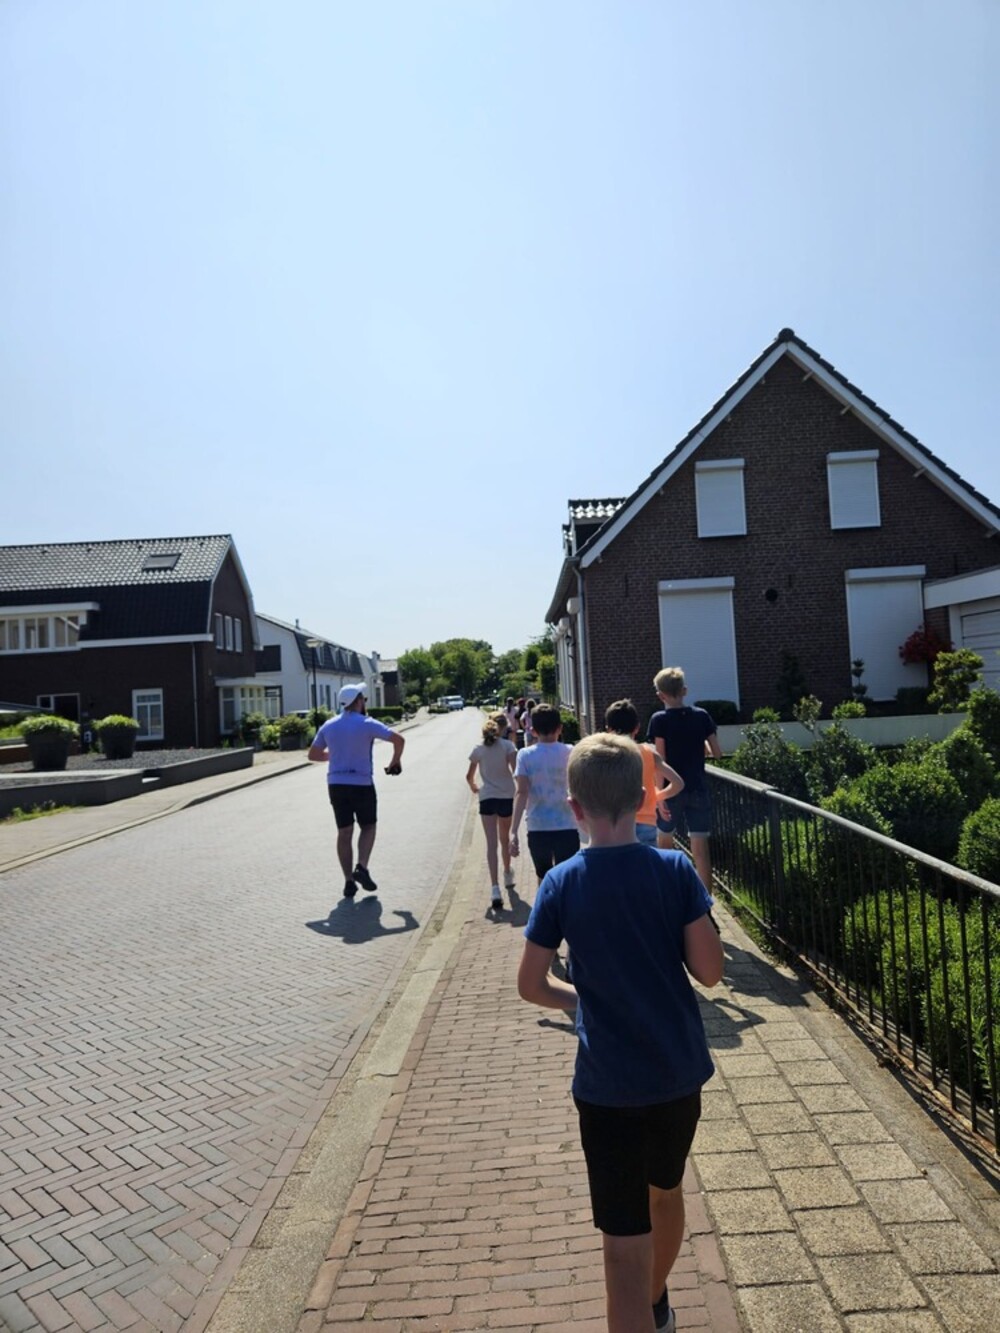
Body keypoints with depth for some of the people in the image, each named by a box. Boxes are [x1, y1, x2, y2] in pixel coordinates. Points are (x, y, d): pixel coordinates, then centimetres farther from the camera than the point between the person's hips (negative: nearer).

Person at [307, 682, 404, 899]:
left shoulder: (328, 725, 7)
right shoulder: (367, 724, -7)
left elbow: (313, 754, 14)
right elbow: (399, 739, -12)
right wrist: (395, 761, 4)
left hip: (336, 784, 4)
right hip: (361, 784, -4)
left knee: (344, 832, 10)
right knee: (368, 826, 15)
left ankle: (349, 881, 11)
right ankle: (361, 867, -4)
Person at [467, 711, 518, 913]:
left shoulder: (479, 749, 4)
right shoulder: (507, 746, -4)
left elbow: (469, 776, 12)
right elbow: (516, 771, -16)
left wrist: (474, 787, 31)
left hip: (486, 798, 0)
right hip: (506, 797, 0)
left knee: (491, 844, -6)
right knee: (504, 839, 22)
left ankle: (495, 889, -19)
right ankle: (508, 874, 43)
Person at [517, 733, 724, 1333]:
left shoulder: (562, 883, -12)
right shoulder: (675, 870, -11)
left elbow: (531, 985, -7)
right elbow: (710, 970, -9)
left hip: (608, 1084, -3)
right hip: (679, 1070, 4)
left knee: (625, 1243, 7)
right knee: (666, 1192, 28)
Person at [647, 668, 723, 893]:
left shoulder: (659, 720, -8)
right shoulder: (702, 716, 0)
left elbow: (661, 761, -13)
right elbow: (717, 753, 2)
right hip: (698, 789, 1)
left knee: (664, 839, 21)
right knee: (700, 848, 0)